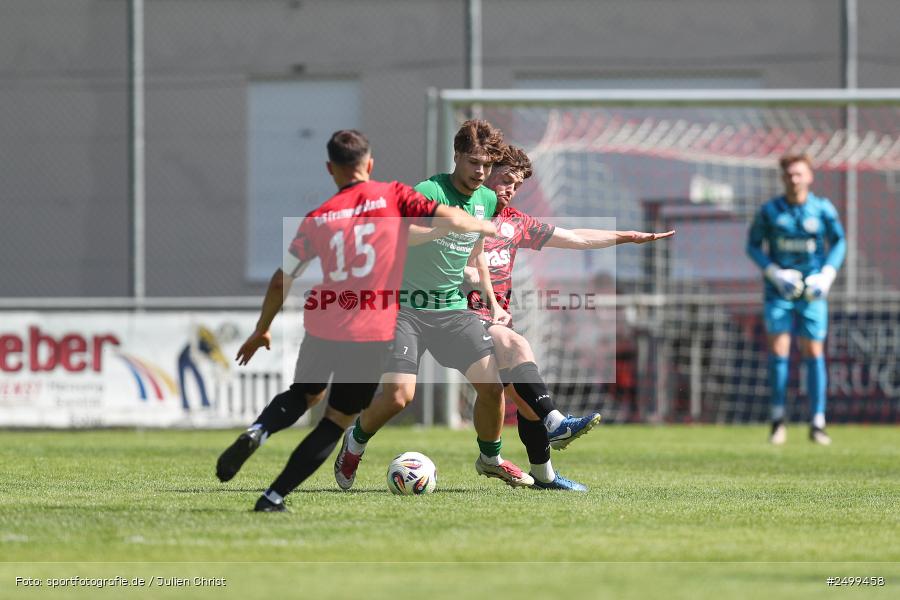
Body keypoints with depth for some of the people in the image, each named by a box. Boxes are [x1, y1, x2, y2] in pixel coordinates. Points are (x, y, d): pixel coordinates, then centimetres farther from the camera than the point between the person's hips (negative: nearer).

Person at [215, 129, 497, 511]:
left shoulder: (318, 218, 6)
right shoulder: (394, 196, -1)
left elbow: (282, 281, 11)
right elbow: (445, 218, -8)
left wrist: (261, 331, 23)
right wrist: (487, 228, 12)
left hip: (322, 326, 3)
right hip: (373, 335, -3)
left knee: (303, 395, 28)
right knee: (336, 421, 9)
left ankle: (256, 432, -1)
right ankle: (274, 496, 2)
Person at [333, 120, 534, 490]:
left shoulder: (487, 200, 7)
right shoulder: (428, 193, -18)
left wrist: (492, 303, 22)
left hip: (453, 307, 6)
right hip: (406, 307, -6)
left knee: (492, 383, -6)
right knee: (398, 395, -18)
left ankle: (490, 459, 21)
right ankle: (355, 443, 15)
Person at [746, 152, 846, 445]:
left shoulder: (823, 209, -3)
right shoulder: (769, 210, -4)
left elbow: (838, 242, 9)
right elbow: (753, 245, 4)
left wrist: (827, 275, -5)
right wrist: (774, 273, -10)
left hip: (811, 292, 0)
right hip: (779, 290, 0)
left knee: (814, 353, 0)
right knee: (778, 349, -11)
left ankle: (817, 424, 5)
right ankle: (778, 418, 2)